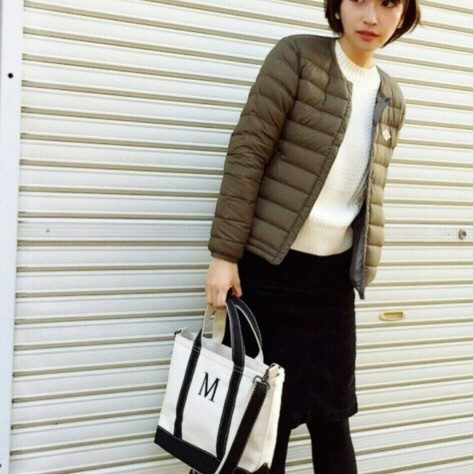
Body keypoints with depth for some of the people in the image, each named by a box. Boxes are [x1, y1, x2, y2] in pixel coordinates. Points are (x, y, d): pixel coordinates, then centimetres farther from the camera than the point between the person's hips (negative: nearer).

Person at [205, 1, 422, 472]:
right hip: (269, 265, -4)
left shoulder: (392, 99, 10)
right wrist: (225, 253, -15)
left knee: (332, 416, 10)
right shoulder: (297, 55, -6)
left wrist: (360, 268, 16)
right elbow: (246, 154, -11)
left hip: (333, 276, 5)